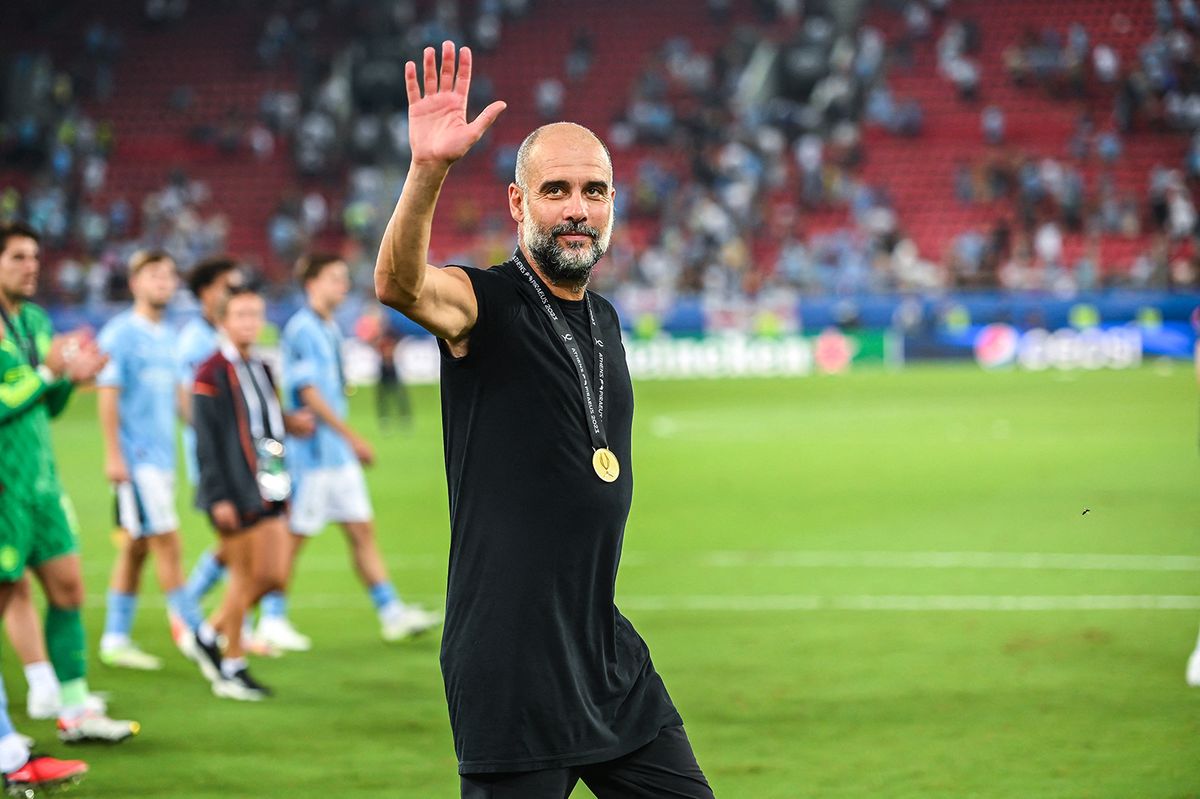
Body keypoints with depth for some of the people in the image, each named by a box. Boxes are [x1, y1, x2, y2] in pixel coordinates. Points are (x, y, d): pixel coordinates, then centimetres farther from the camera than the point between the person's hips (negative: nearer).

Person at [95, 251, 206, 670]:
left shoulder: (167, 336, 15)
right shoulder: (121, 333, -9)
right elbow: (107, 394, -12)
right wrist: (113, 454, -16)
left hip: (162, 457, 8)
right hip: (136, 458, -8)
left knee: (136, 548, 11)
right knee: (167, 543, -9)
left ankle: (115, 639, 16)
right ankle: (193, 633, -6)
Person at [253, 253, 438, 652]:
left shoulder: (329, 330, 14)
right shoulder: (301, 330, -14)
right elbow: (309, 394, -19)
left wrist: (349, 442, 18)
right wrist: (352, 437, -18)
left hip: (339, 454, 9)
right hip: (312, 453, -9)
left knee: (362, 530, 8)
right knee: (294, 537, -2)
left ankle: (391, 612, 9)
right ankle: (272, 621, 6)